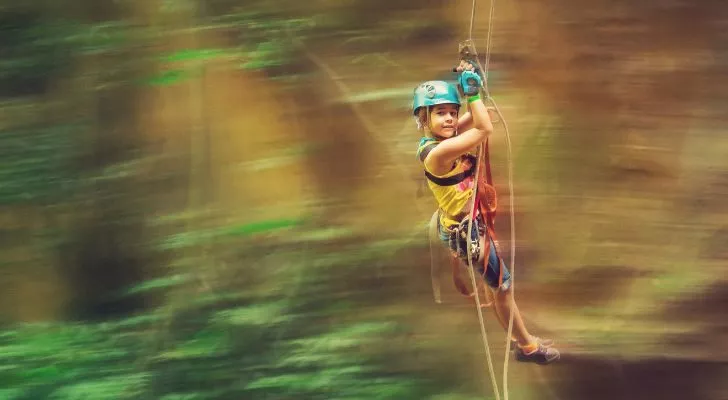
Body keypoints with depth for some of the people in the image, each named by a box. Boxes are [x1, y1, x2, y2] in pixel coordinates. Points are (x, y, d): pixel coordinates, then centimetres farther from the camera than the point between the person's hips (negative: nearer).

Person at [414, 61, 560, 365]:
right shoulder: (438, 152, -31)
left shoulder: (440, 139, -4)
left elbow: (474, 119, 8)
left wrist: (470, 84, -4)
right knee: (503, 287, 9)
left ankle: (519, 339, 40)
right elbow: (485, 129, -32)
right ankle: (527, 346, 27)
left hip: (469, 224, 9)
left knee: (496, 285, 23)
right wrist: (471, 90, -27)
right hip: (468, 231, -9)